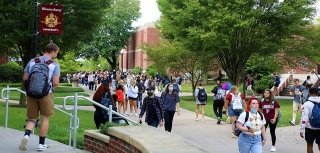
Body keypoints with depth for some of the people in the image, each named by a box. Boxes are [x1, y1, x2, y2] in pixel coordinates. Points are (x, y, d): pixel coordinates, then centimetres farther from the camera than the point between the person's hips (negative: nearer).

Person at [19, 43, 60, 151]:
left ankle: (26, 135, -14)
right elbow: (55, 83, -12)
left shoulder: (32, 61, 7)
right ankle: (41, 144, 16)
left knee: (31, 118, 13)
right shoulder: (55, 65, -5)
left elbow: (25, 78, 7)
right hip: (46, 93, -3)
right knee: (44, 118, 11)